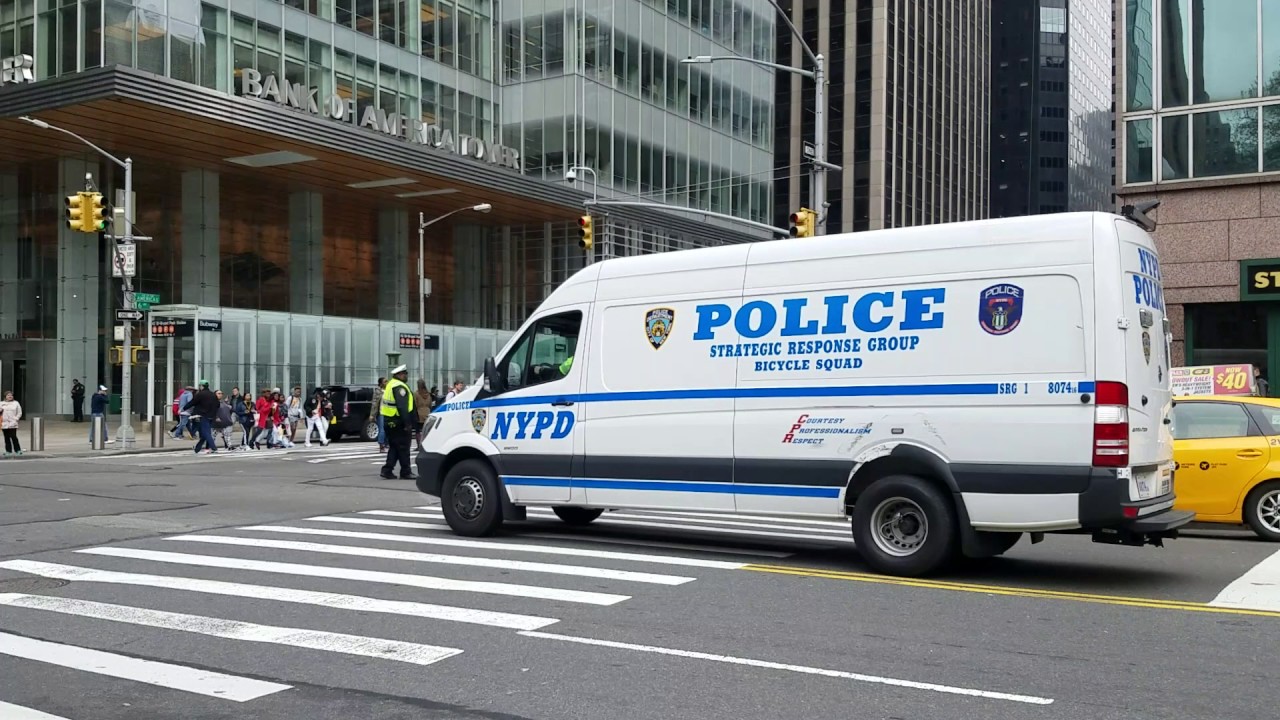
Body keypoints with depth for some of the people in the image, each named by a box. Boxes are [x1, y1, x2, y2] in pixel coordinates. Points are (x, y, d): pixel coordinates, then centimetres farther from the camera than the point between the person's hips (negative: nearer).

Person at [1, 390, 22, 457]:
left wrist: (15, 419, -4)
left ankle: (18, 450, 1)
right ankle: (8, 451, 10)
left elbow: (19, 413, 7)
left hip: (13, 424, -2)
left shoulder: (16, 403, 7)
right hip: (4, 423, 2)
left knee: (13, 437, -8)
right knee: (7, 438, 3)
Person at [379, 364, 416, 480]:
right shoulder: (399, 387, -15)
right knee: (403, 447, -2)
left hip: (389, 421, 10)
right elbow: (402, 407, -23)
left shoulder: (391, 384, 17)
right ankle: (405, 472, 2)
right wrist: (407, 423, -23)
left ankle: (387, 470, 9)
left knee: (394, 447, 15)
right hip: (399, 423, -10)